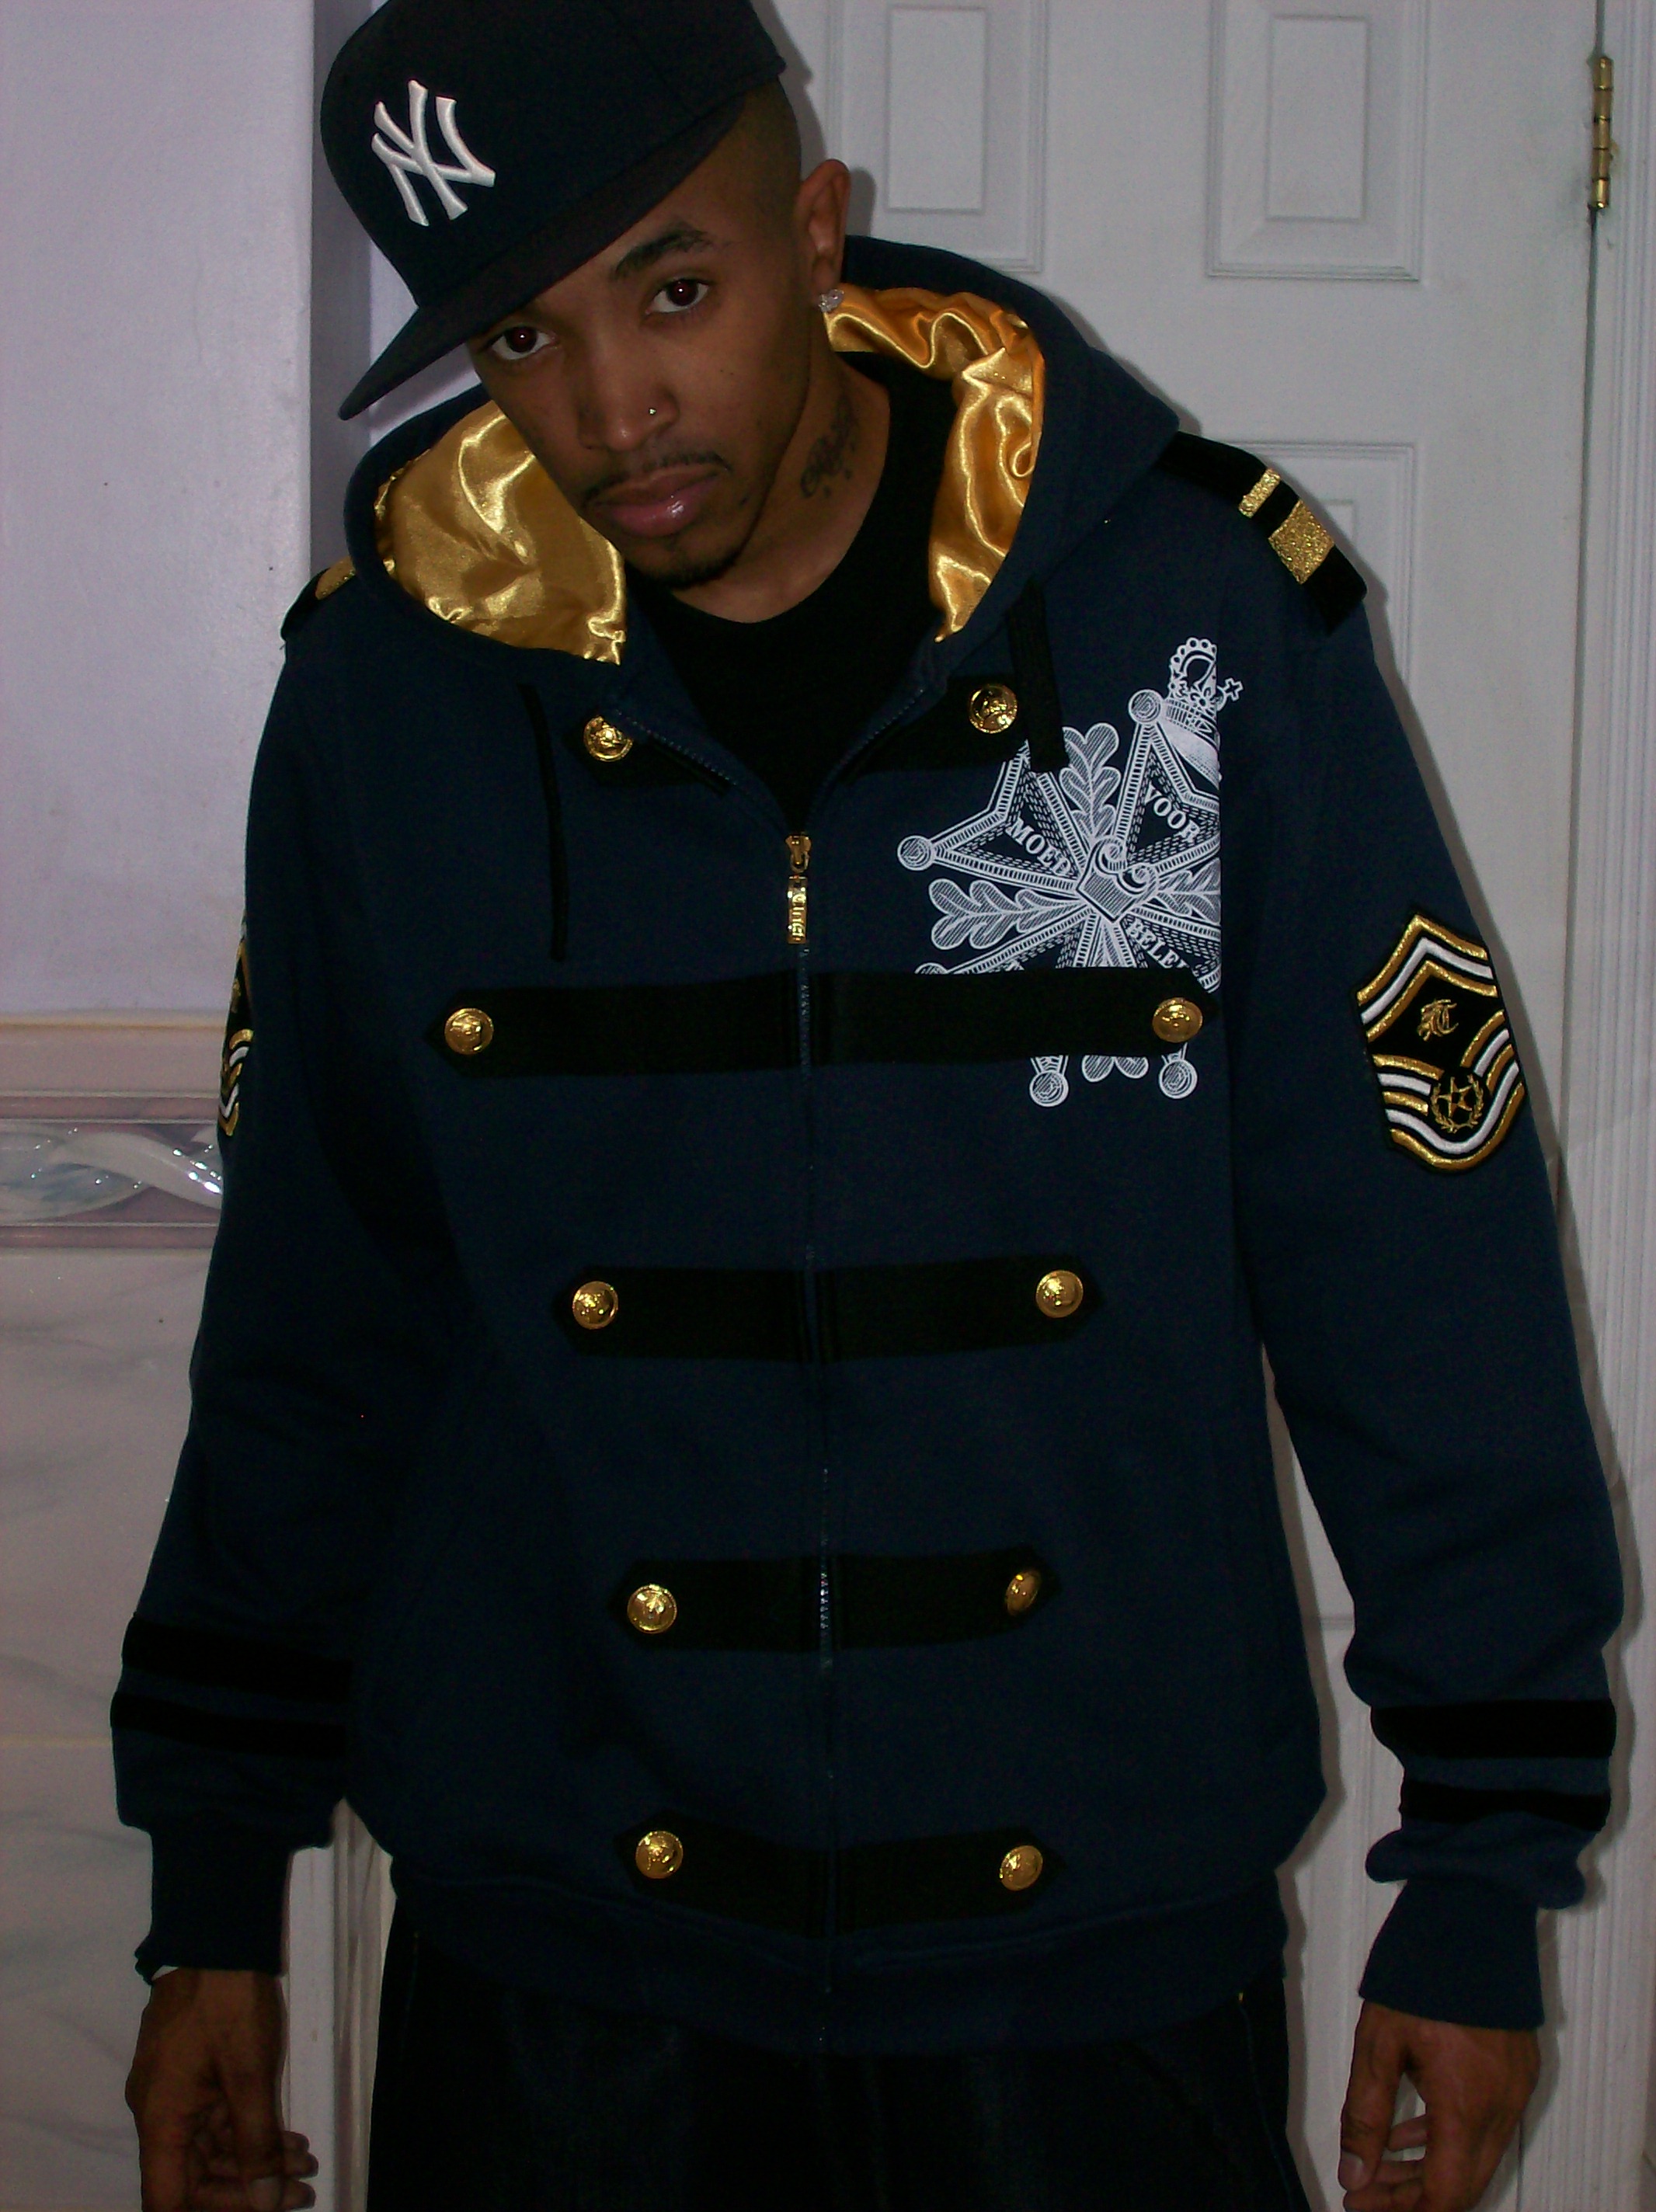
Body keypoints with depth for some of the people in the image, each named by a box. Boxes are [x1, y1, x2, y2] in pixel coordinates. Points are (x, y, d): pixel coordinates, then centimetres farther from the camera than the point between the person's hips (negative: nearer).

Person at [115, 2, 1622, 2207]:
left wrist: (1483, 1877, -4)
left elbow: (1425, 1280, -6)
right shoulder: (388, 684, -4)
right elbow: (313, 1331, 5)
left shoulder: (1210, 621, -10)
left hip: (1107, 1958, -1)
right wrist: (215, 1900, 8)